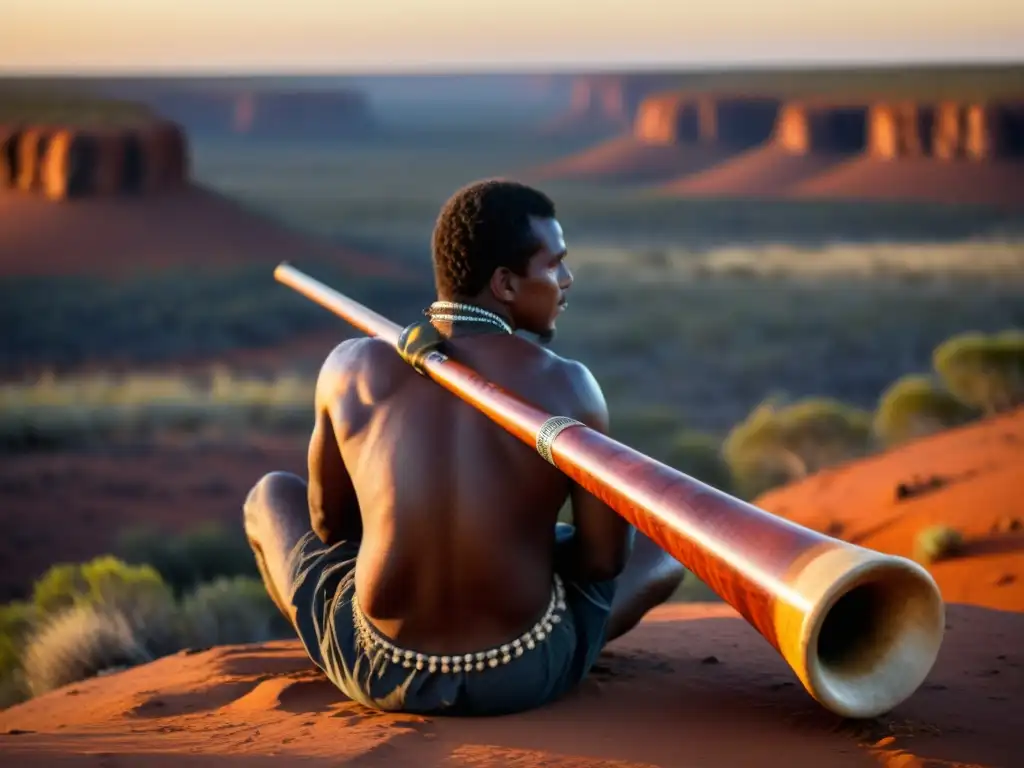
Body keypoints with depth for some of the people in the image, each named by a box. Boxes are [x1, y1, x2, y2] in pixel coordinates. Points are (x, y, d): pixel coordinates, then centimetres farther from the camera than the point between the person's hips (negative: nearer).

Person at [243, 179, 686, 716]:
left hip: (378, 672, 1)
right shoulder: (567, 387, -11)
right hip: (526, 675, -1)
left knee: (271, 498, 29)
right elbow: (604, 558, -3)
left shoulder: (351, 369, -6)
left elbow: (328, 522, 7)